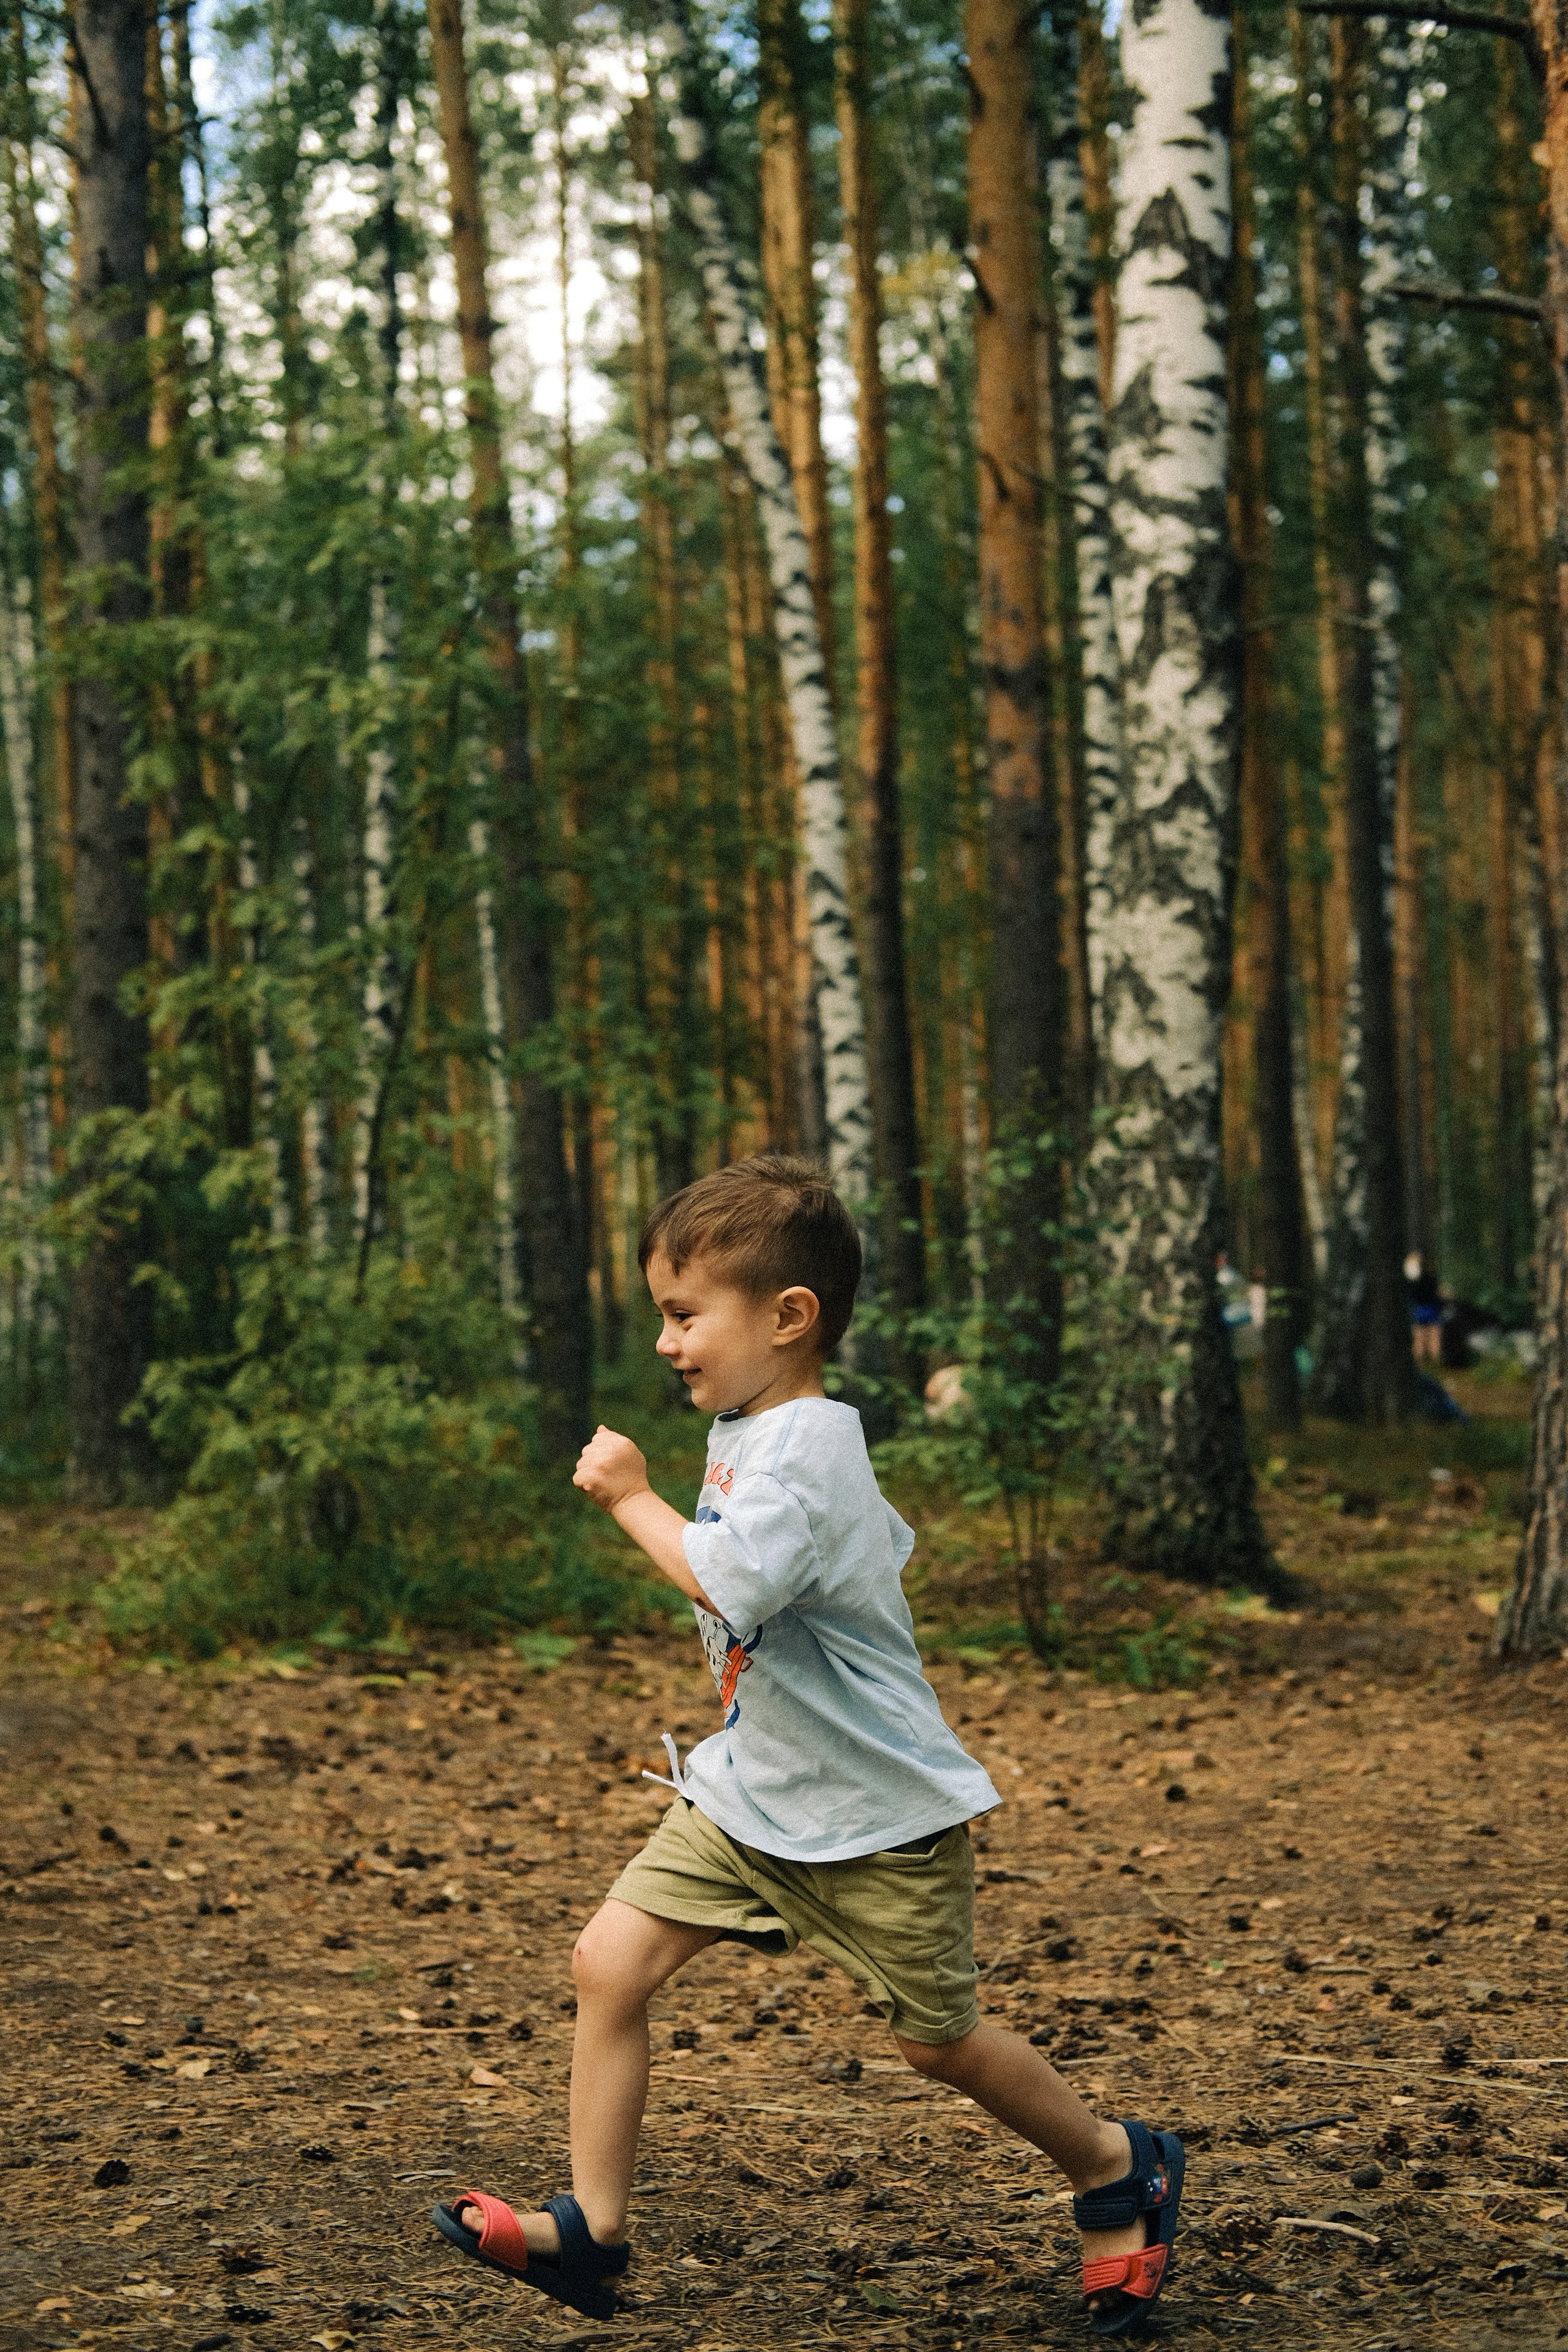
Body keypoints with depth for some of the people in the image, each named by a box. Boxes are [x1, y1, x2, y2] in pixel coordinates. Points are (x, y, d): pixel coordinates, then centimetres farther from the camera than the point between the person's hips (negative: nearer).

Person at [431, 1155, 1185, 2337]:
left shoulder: (808, 1443, -23)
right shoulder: (746, 1431, 6)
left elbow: (731, 1580, -40)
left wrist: (633, 1496, -26)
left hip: (879, 1812, -8)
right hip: (752, 1793, 8)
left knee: (939, 2040, 7)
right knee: (611, 1961, -6)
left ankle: (1120, 2168, 32)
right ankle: (592, 2235, 1)